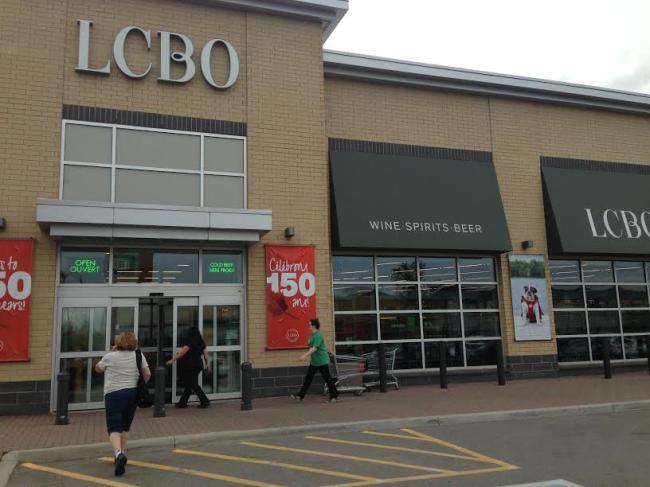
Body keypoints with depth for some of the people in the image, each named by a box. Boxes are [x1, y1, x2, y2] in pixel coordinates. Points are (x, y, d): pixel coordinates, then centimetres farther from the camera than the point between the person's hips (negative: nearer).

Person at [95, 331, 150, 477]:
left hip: (113, 394, -3)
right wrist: (140, 386, 16)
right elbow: (147, 374, 0)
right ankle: (121, 453, 24)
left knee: (114, 428, -7)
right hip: (132, 393, 3)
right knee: (125, 426, 19)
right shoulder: (138, 355, 4)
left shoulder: (110, 357, -2)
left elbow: (98, 369, 16)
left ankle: (119, 453, -29)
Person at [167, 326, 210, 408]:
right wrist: (206, 363, 27)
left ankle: (205, 401, -5)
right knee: (188, 384, 14)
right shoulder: (201, 342, 9)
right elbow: (205, 353, 14)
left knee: (194, 385, -3)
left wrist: (173, 360, -7)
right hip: (199, 365, 8)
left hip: (190, 366, -8)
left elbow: (182, 353, -13)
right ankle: (182, 402, 20)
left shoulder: (189, 342, -12)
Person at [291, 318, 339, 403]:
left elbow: (314, 348, -27)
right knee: (308, 378, 9)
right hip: (314, 361, 10)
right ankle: (300, 396, 13)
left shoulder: (318, 335, -20)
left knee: (327, 378, 1)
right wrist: (306, 355, 20)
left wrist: (305, 355, -32)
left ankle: (334, 396, 12)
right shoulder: (312, 335, 9)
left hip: (322, 361, -10)